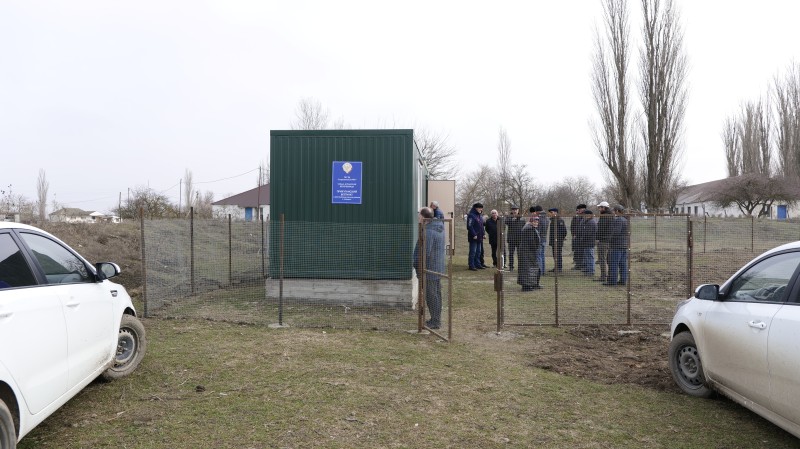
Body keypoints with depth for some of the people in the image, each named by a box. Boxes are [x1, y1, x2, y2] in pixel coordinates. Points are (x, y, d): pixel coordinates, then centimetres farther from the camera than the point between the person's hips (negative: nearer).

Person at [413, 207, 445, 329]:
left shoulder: (428, 232, -23)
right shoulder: (439, 228, 7)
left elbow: (424, 253, -25)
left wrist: (417, 265, -12)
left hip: (429, 269, -10)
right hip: (438, 268, 10)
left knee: (431, 295, 0)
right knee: (436, 294, 17)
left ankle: (435, 321, 7)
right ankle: (437, 319, 27)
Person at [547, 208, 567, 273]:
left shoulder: (560, 220, -13)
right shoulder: (552, 220, 14)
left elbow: (564, 230, -16)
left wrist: (562, 238, -13)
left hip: (558, 241, -9)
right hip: (553, 241, 9)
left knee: (558, 254, -4)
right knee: (554, 255, 13)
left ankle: (559, 268, 1)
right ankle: (556, 267, 20)